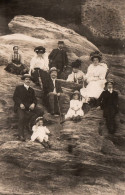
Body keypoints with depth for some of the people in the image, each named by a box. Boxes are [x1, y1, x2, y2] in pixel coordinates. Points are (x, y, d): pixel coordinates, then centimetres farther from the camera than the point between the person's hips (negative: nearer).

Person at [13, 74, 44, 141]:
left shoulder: (31, 90, 25)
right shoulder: (18, 88, 13)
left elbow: (34, 99, 16)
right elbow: (15, 97, 2)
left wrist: (33, 104, -9)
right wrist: (20, 104, -16)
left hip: (29, 107, 4)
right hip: (20, 107, -4)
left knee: (41, 112, -18)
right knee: (21, 117, -32)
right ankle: (21, 135, -27)